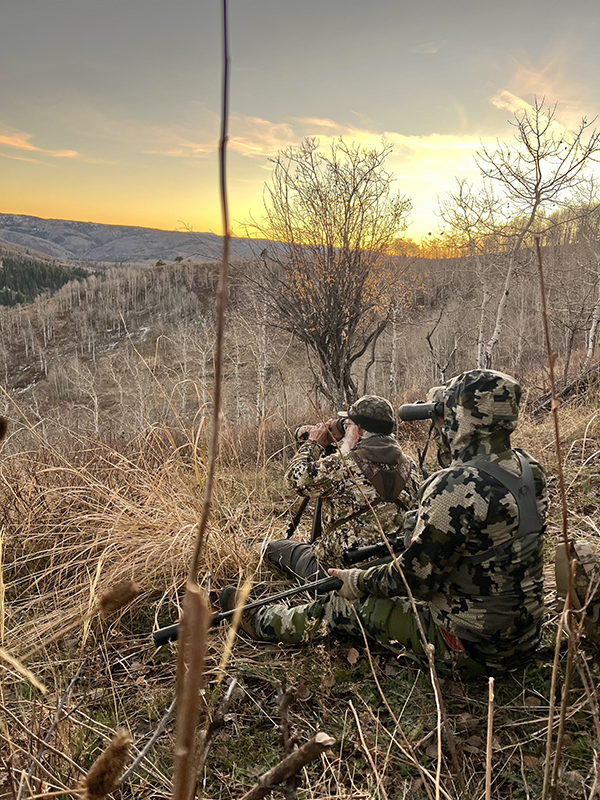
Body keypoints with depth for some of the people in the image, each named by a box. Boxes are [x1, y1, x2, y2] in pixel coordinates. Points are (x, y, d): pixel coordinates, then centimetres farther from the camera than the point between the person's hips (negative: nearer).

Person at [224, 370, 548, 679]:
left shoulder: (457, 489, -29)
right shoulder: (531, 470, -1)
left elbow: (415, 576, -22)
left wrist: (360, 582, -3)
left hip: (469, 648, -8)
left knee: (346, 606, 10)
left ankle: (263, 622, 36)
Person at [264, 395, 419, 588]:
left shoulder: (342, 466, -22)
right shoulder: (408, 466, -2)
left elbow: (296, 478, -8)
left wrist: (313, 443, 6)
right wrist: (341, 442, 15)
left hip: (341, 566, -6)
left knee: (274, 548, 17)